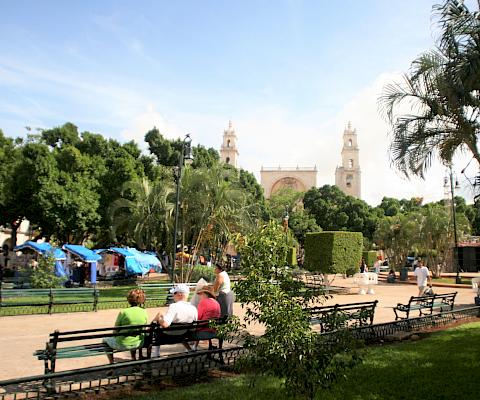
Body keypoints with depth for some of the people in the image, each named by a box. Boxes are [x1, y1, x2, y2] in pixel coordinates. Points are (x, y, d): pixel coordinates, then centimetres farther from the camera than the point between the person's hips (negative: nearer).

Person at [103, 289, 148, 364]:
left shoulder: (123, 312, -16)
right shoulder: (144, 313, -6)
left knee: (106, 340, 23)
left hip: (122, 345, -4)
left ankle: (112, 363, 21)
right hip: (138, 344, 4)